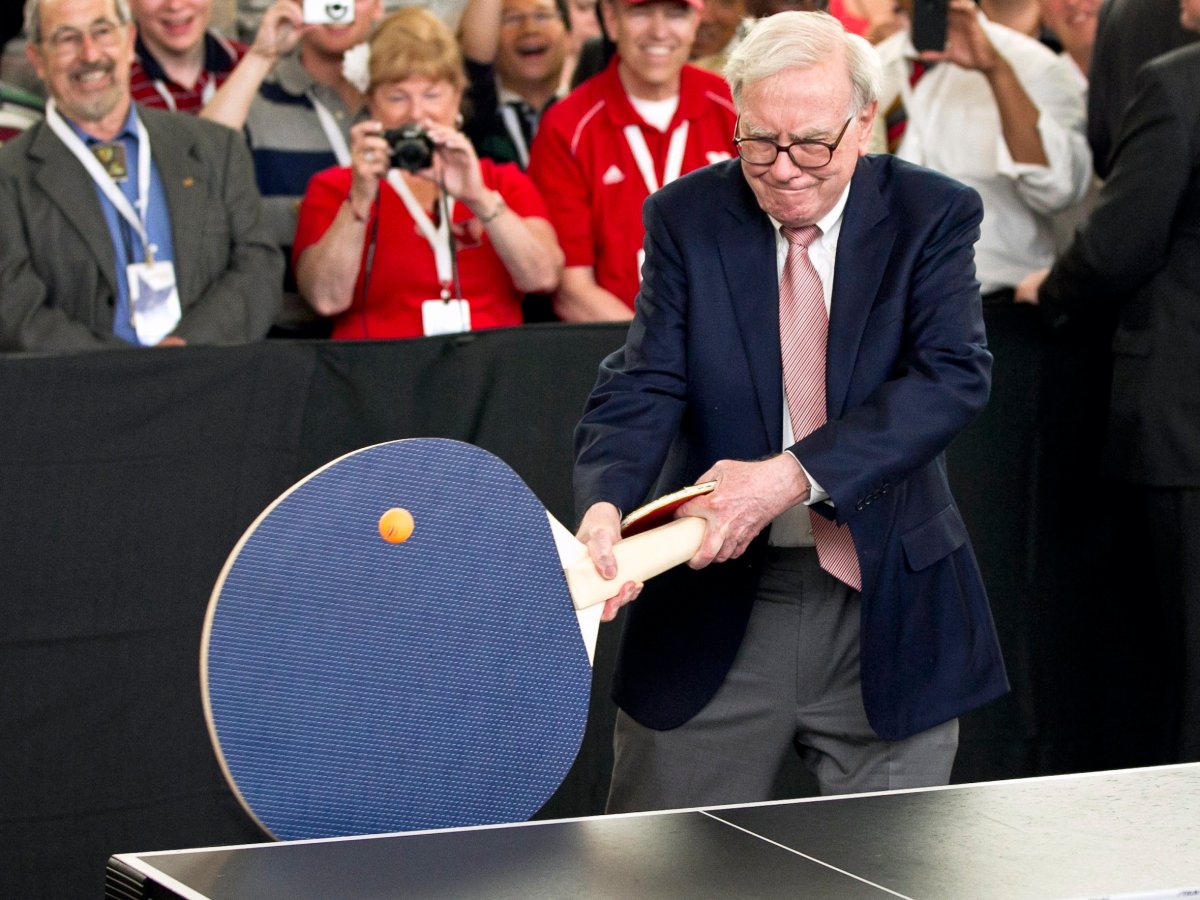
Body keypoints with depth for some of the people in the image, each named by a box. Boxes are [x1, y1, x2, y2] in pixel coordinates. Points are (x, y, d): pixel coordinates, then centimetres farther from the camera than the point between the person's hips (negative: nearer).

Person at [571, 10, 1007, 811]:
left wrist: (795, 475, -27)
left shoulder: (930, 216, -4)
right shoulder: (687, 219, -1)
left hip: (888, 605, 0)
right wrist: (605, 506, -30)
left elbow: (956, 376, -16)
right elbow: (644, 386, -8)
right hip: (716, 604, 1)